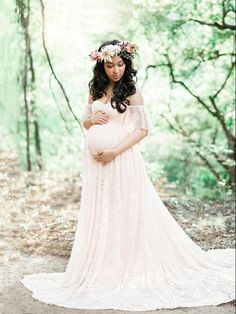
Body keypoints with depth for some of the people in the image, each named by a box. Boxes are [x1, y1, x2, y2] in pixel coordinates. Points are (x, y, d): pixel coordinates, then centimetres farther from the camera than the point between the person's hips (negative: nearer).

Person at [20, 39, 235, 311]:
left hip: (122, 158, -5)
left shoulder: (132, 92, -5)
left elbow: (143, 128, -9)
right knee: (98, 212, 8)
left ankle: (129, 265, 11)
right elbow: (85, 121, 19)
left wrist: (115, 151, -17)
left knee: (125, 211, 0)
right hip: (95, 159, 5)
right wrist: (92, 120, -6)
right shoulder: (95, 90, 10)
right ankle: (103, 266, 19)